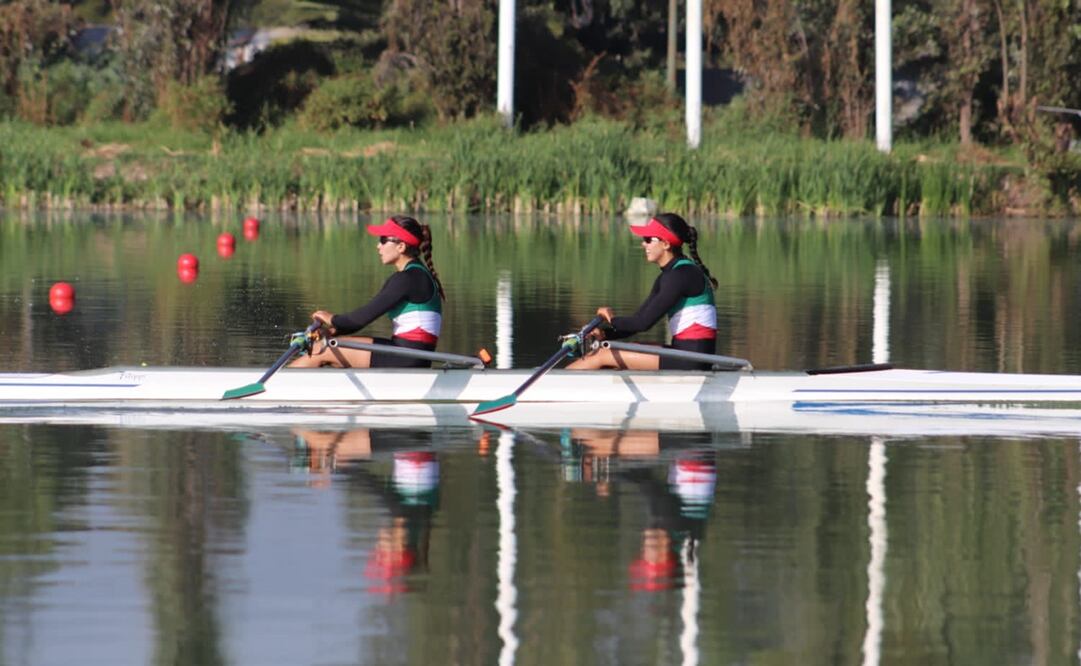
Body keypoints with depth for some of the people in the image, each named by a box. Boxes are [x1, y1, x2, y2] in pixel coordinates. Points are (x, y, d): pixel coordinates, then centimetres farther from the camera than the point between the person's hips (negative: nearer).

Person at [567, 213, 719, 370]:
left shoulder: (681, 275, -15)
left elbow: (644, 322, -18)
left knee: (603, 356, -7)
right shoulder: (666, 277, 17)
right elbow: (638, 320, 14)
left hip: (690, 361, -9)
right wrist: (604, 333, -2)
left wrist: (612, 320, -1)